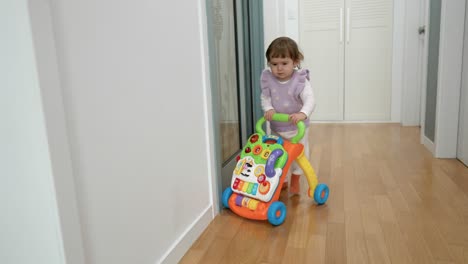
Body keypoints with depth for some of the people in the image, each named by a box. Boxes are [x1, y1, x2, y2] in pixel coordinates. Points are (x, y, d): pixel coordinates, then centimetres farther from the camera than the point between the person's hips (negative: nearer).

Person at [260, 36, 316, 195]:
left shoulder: (300, 81, -21)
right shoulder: (268, 79, -12)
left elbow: (310, 100, -31)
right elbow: (265, 97, -4)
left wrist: (303, 113, -50)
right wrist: (268, 108, -25)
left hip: (297, 127, -3)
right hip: (276, 128, 3)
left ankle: (295, 180, 32)